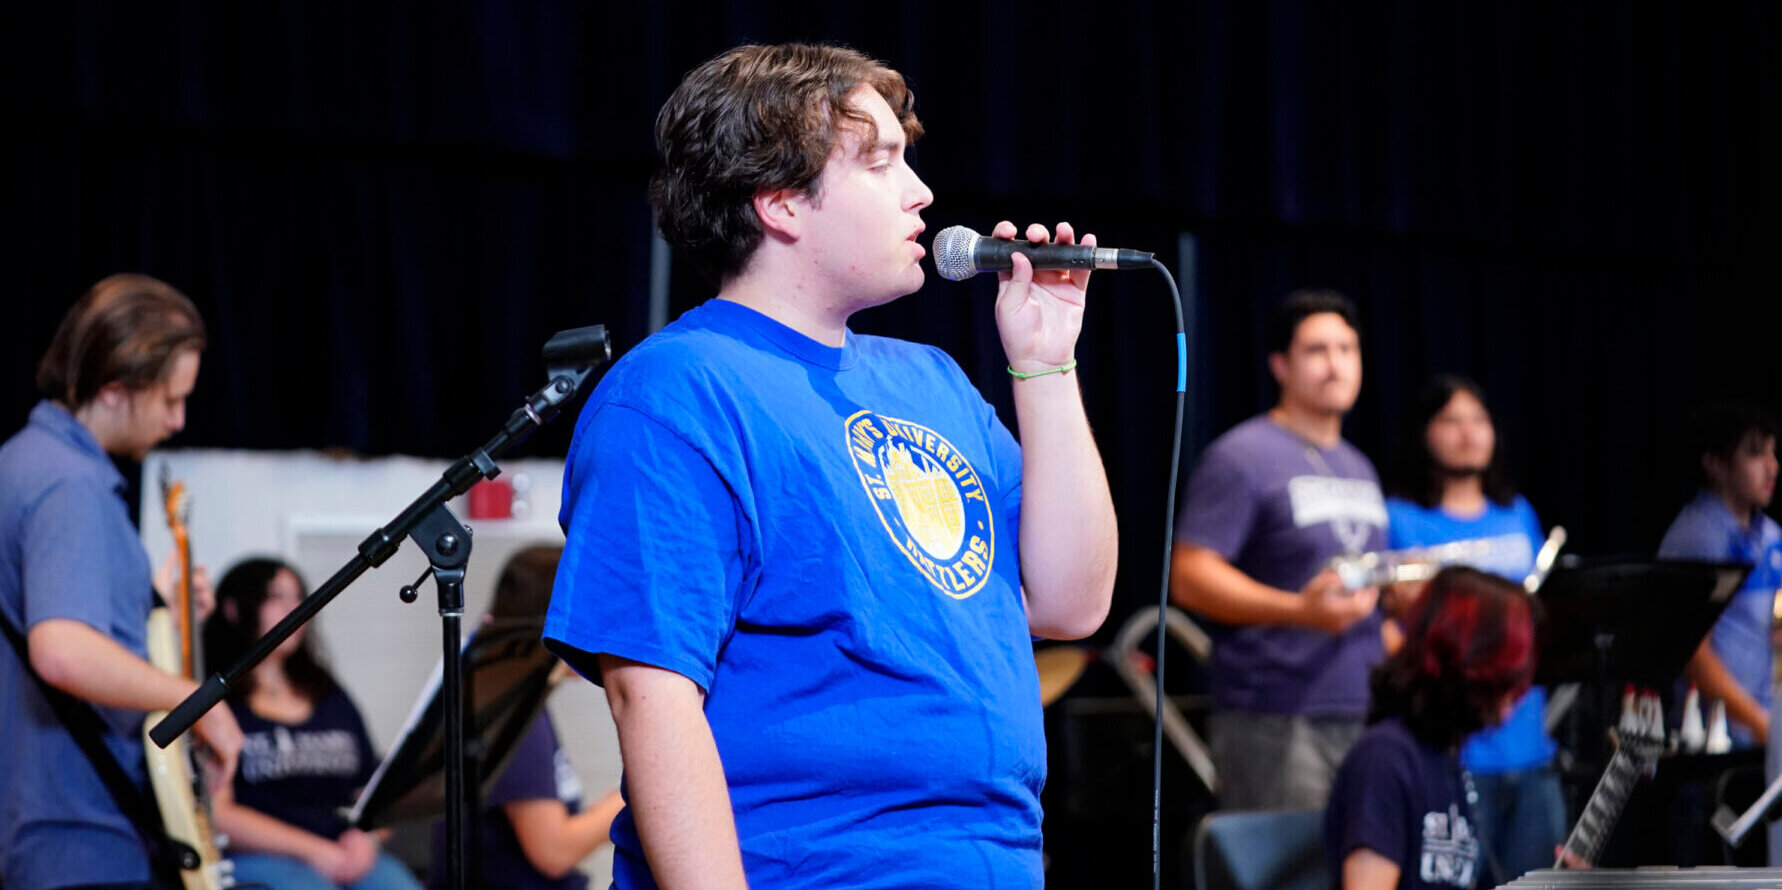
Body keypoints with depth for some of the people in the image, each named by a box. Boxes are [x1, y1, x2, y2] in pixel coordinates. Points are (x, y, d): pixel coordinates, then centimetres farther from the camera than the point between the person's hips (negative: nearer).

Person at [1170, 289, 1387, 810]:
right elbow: (1189, 577, -12)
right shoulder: (1241, 457, -4)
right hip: (1274, 722, -7)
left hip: (1363, 715, 7)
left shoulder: (1359, 468, 23)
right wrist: (1299, 610, -22)